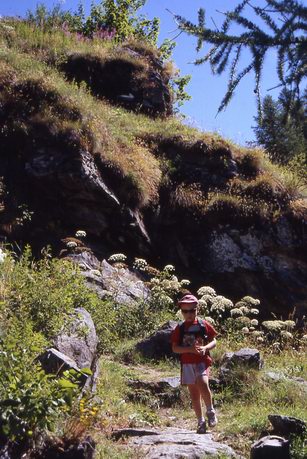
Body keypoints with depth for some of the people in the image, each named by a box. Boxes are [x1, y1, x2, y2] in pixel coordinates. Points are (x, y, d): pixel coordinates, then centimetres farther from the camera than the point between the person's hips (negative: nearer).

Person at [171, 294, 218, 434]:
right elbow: (175, 348, -2)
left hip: (202, 361, -2)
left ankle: (210, 411, -2)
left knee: (203, 384, -26)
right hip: (187, 364, 2)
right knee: (194, 394, 8)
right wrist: (190, 349, -18)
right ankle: (200, 421, 21)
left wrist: (205, 348, -17)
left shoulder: (204, 325, 0)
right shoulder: (180, 328, 2)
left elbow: (214, 341, 5)